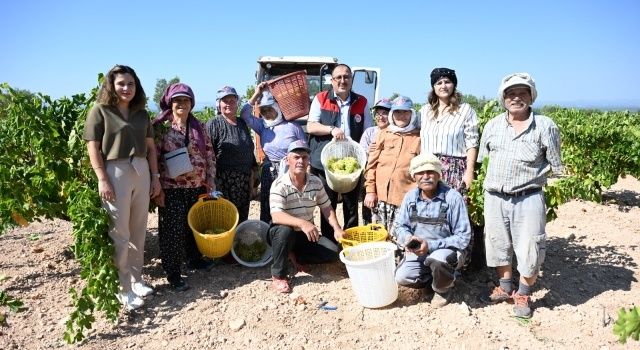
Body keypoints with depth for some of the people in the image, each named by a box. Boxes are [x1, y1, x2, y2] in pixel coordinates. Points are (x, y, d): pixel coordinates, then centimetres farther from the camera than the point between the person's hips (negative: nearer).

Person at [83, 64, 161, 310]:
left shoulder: (141, 113, 13)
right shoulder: (100, 110, -2)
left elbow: (151, 147, 14)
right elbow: (93, 148, -7)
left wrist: (155, 177, 9)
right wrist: (102, 180, -14)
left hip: (141, 172, 5)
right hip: (115, 173, -5)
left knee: (138, 230, 11)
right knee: (119, 233, 0)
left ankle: (136, 279, 25)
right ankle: (123, 289, 10)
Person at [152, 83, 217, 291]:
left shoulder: (199, 127, 7)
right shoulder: (161, 127, -5)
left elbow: (210, 155, 9)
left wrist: (211, 183, 5)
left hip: (197, 187, 4)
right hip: (172, 188, -4)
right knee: (173, 230, 2)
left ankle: (195, 259, 37)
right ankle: (173, 274, 13)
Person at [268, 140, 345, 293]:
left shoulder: (316, 182, -2)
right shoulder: (279, 185, -19)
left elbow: (327, 208, 6)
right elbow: (276, 216, -32)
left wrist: (337, 228, -11)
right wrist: (302, 223, -47)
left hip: (307, 234, 5)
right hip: (282, 234, -5)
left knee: (333, 252, -13)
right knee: (285, 230, -39)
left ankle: (296, 256, 8)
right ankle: (278, 275, -19)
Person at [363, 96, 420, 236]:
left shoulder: (419, 137, 4)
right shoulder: (383, 134, 10)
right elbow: (372, 164, 8)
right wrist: (370, 191, 3)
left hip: (406, 198, -2)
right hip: (381, 195, 3)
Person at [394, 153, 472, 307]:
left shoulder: (453, 197, -17)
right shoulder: (410, 197, -3)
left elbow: (463, 237, -16)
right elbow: (401, 226, 7)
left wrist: (431, 245, -24)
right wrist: (408, 239, -17)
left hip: (447, 250, -4)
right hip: (418, 251, 4)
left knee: (437, 259, -37)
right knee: (402, 277, -20)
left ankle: (443, 289, -2)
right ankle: (433, 280, 13)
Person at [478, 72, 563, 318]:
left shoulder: (545, 126, -3)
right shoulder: (493, 125, 7)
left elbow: (556, 165, 3)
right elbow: (482, 158, 16)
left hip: (528, 199, -3)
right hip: (494, 198, 4)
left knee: (529, 250, 2)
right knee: (498, 246, 14)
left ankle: (523, 295, 23)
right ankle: (505, 288, 34)